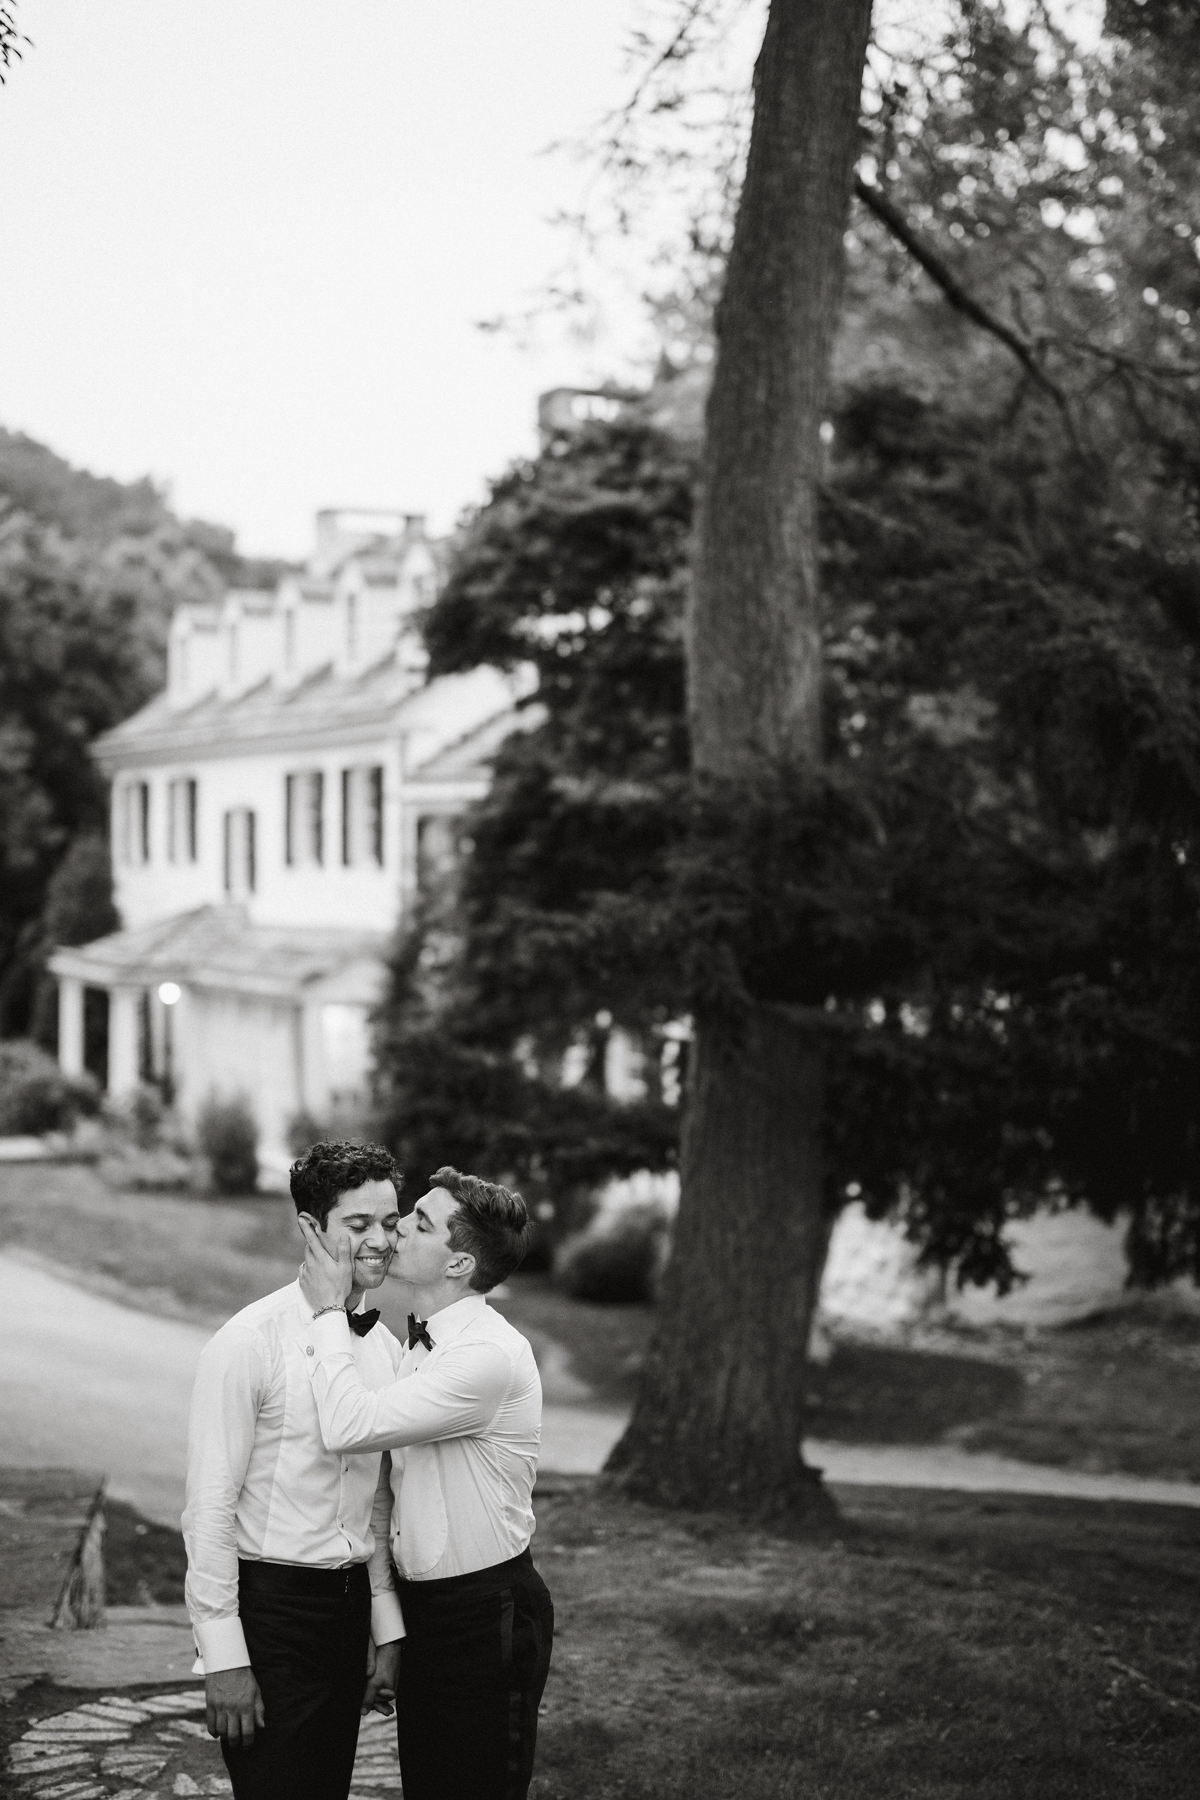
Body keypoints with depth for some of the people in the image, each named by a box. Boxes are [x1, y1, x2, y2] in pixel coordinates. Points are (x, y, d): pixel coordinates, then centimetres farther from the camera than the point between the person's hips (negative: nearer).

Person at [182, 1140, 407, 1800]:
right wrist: (224, 1658, -15)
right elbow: (209, 1508, -14)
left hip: (350, 1601, 6)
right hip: (270, 1604, -6)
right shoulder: (251, 1342, -15)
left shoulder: (385, 1347, 6)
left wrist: (388, 1633, 12)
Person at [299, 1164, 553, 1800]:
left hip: (484, 1616, -9)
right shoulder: (422, 1346, 8)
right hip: (422, 1601, 9)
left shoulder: (490, 1356, -23)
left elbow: (350, 1426, -29)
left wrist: (331, 1308, -20)